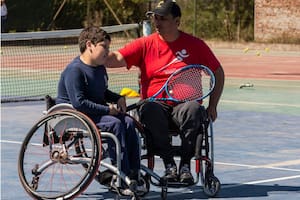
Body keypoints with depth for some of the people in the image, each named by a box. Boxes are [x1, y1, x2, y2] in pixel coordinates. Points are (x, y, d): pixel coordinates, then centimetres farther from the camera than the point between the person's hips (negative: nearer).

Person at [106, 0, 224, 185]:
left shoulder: (195, 45, 8)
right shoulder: (145, 44, 8)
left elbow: (218, 73, 15)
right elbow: (117, 58, -3)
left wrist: (212, 106, 5)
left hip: (184, 103, 0)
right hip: (156, 105, 0)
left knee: (194, 109, -36)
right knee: (149, 110, -35)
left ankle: (185, 165, -27)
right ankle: (169, 164, -27)